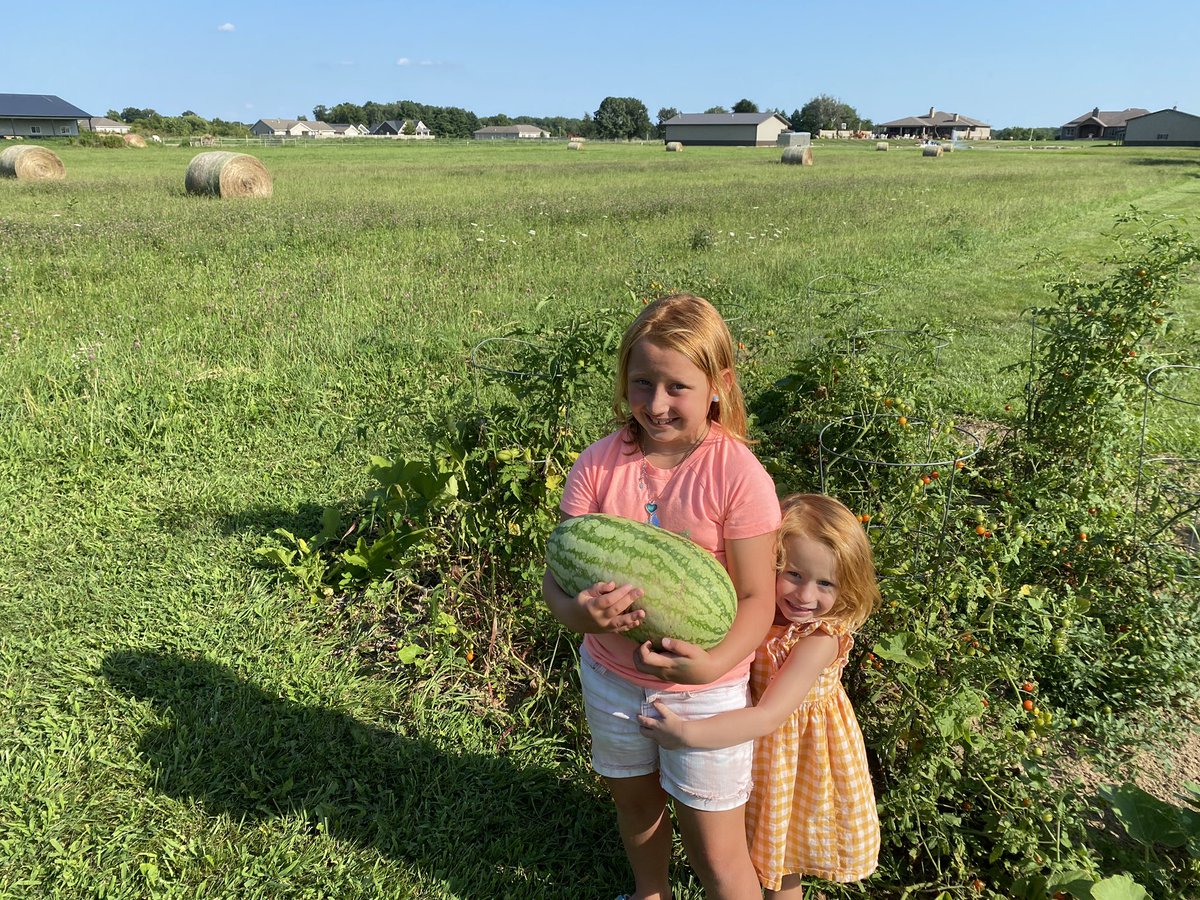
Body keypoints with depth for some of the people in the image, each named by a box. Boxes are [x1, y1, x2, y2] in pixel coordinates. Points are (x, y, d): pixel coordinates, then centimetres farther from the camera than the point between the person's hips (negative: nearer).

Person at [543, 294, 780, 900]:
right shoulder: (599, 464, -11)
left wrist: (712, 663, -36)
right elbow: (557, 571, -10)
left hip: (706, 691, -4)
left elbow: (756, 599, -18)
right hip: (611, 674, 4)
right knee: (635, 806, 29)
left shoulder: (738, 476, -20)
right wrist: (574, 612, -33)